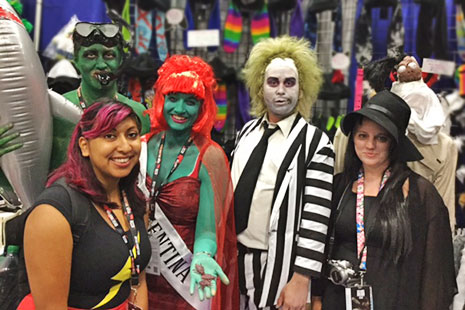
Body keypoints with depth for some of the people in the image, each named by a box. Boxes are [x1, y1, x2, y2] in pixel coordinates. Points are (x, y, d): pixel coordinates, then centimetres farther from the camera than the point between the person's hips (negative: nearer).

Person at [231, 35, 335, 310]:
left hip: (279, 265, -5)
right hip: (234, 257, 5)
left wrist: (301, 280, -17)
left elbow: (316, 218, -14)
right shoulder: (248, 132, 8)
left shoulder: (315, 143, -11)